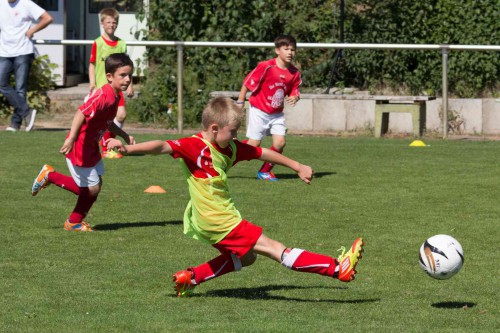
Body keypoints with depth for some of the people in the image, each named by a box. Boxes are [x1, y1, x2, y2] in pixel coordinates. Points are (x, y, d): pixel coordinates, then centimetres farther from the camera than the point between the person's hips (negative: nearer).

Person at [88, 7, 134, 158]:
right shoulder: (98, 43, -3)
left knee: (121, 115, -7)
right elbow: (92, 65, -3)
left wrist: (129, 84, 11)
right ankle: (105, 149, 9)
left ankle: (109, 141, 14)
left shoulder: (121, 44, 9)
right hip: (102, 86, -4)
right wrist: (92, 84, -11)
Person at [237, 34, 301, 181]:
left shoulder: (294, 73, -4)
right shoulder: (266, 67, -19)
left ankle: (265, 171, 12)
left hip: (277, 113, 5)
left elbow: (295, 91, 5)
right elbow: (248, 82, -12)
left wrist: (294, 97, -20)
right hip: (259, 110, -5)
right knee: (254, 143, -5)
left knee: (280, 142, -7)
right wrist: (240, 102, -9)